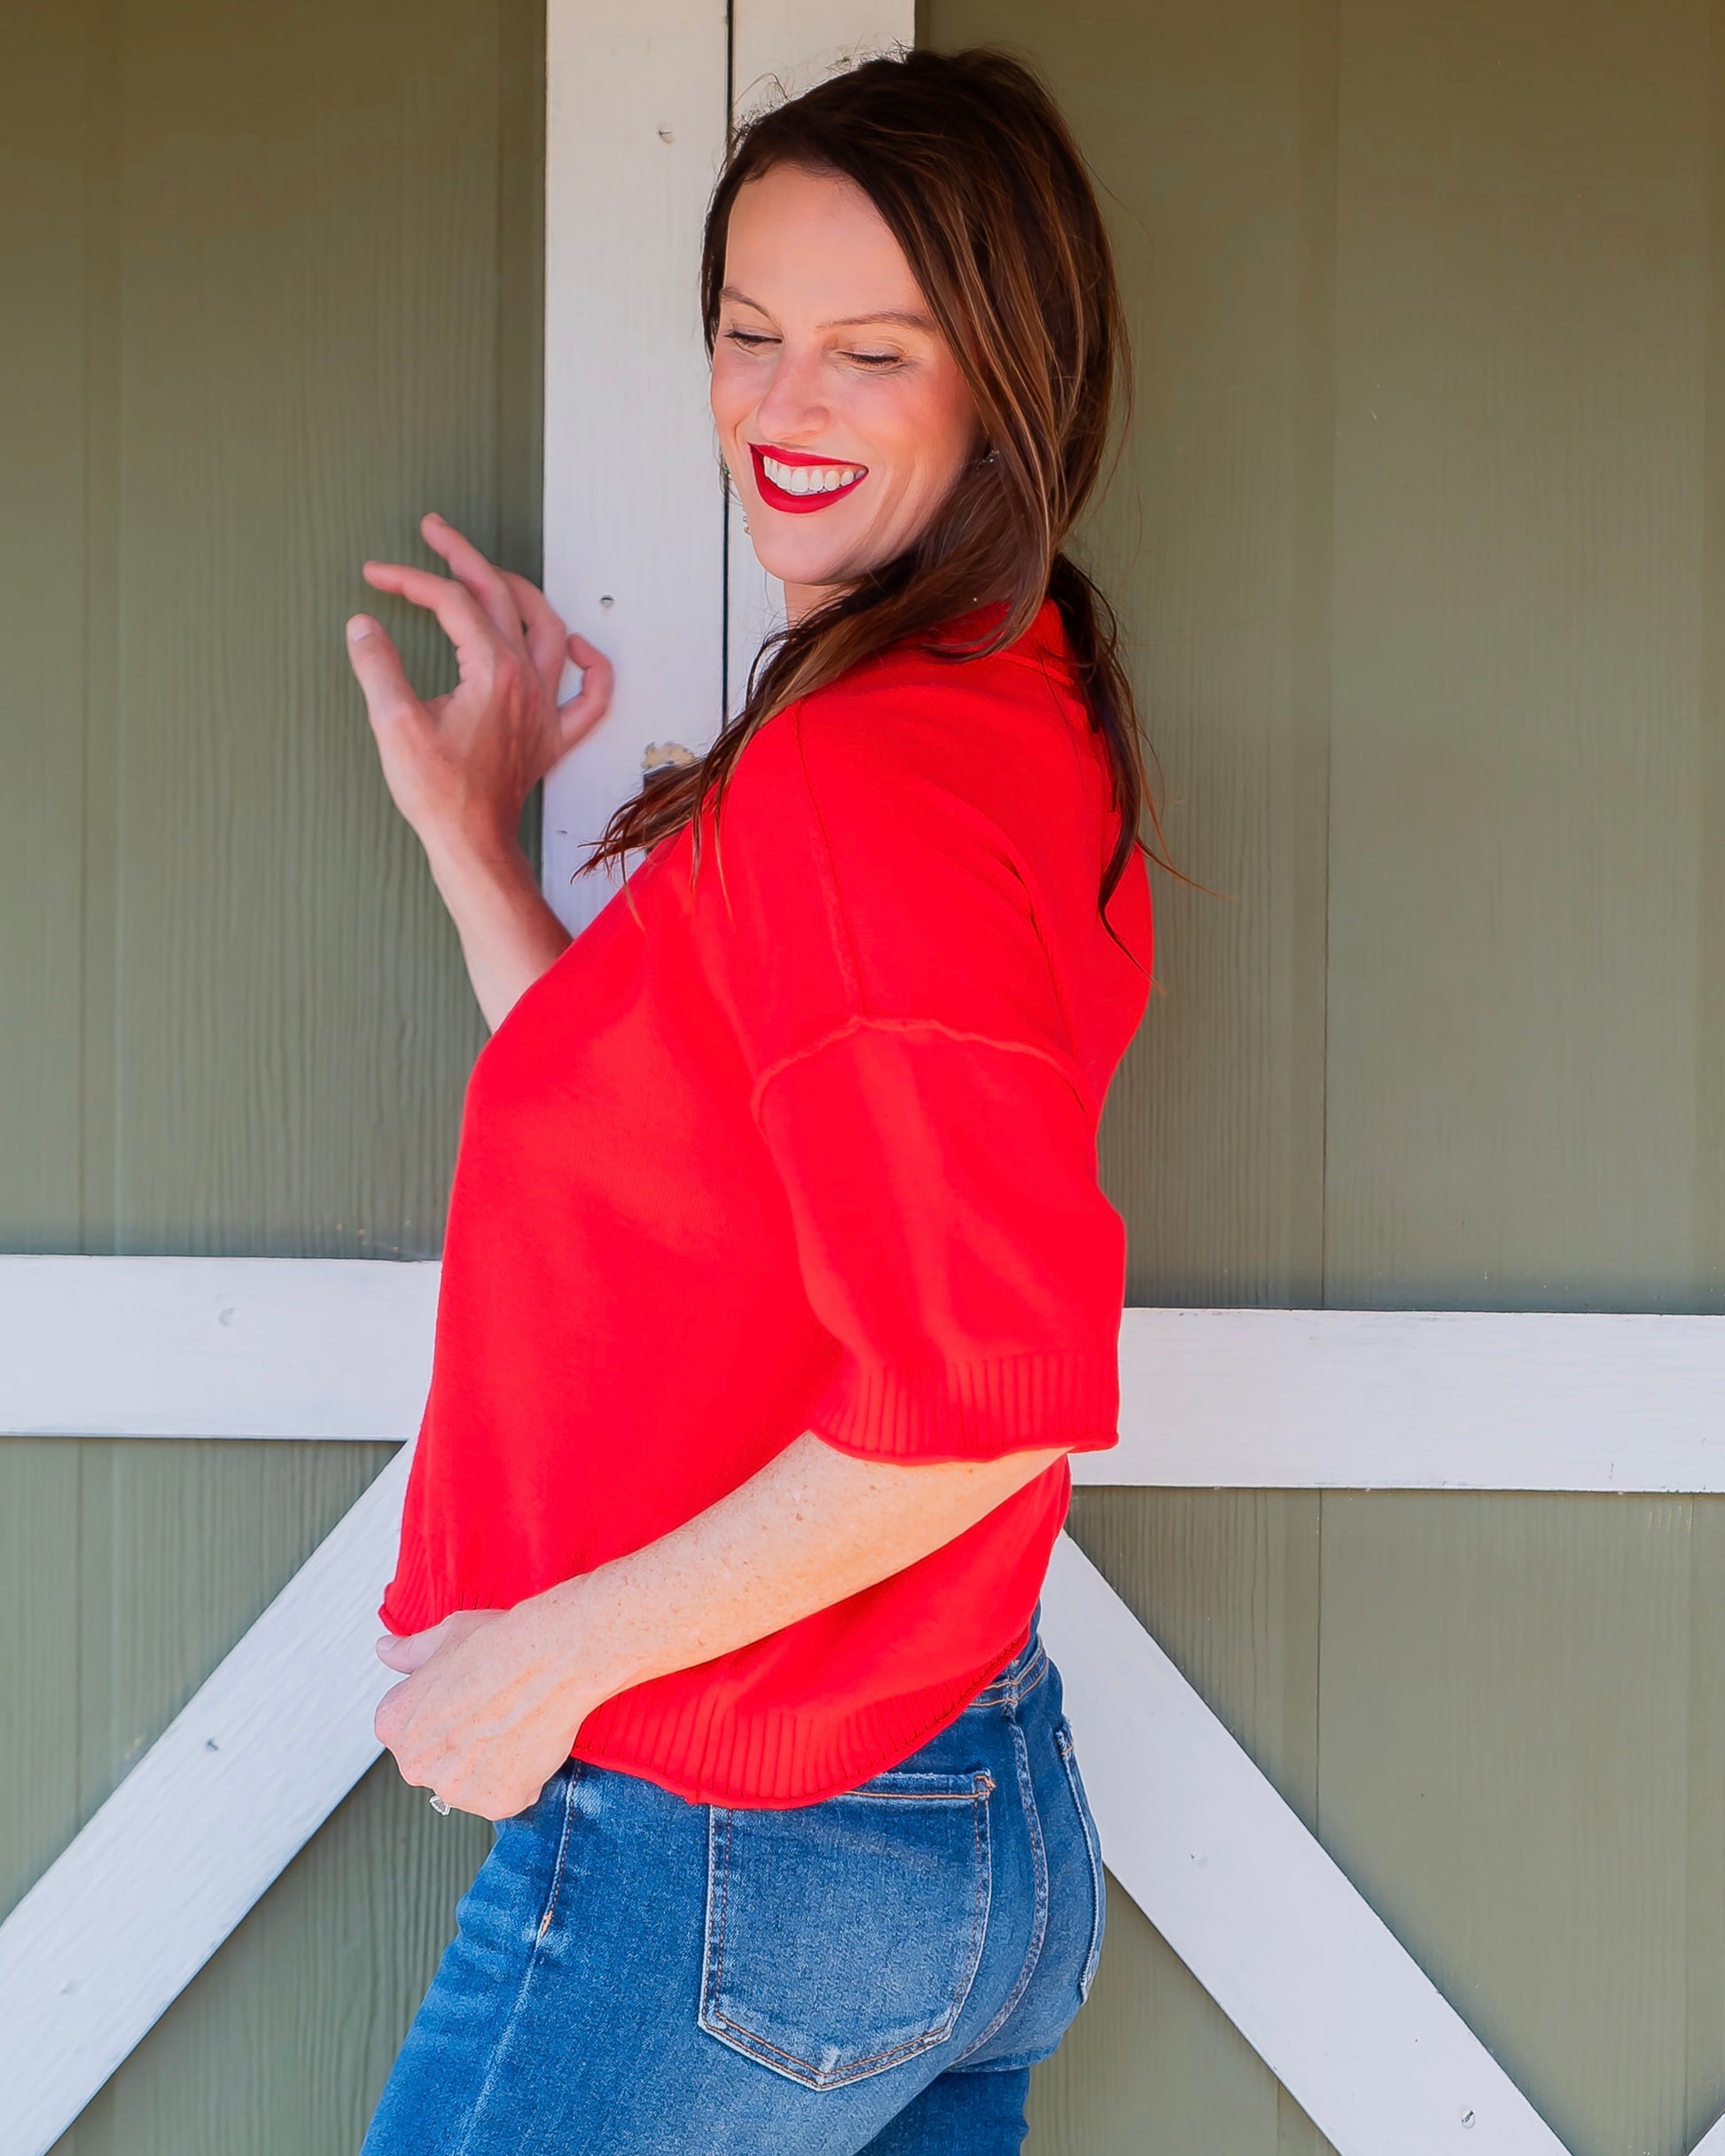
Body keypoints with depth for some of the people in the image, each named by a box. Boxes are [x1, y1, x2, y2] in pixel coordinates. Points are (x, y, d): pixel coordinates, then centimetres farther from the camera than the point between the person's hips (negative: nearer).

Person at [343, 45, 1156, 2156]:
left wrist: (553, 1647, -18)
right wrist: (465, 832, 11)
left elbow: (985, 1389, -28)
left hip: (718, 1860, -9)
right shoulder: (1034, 726, 7)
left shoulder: (857, 779, -22)